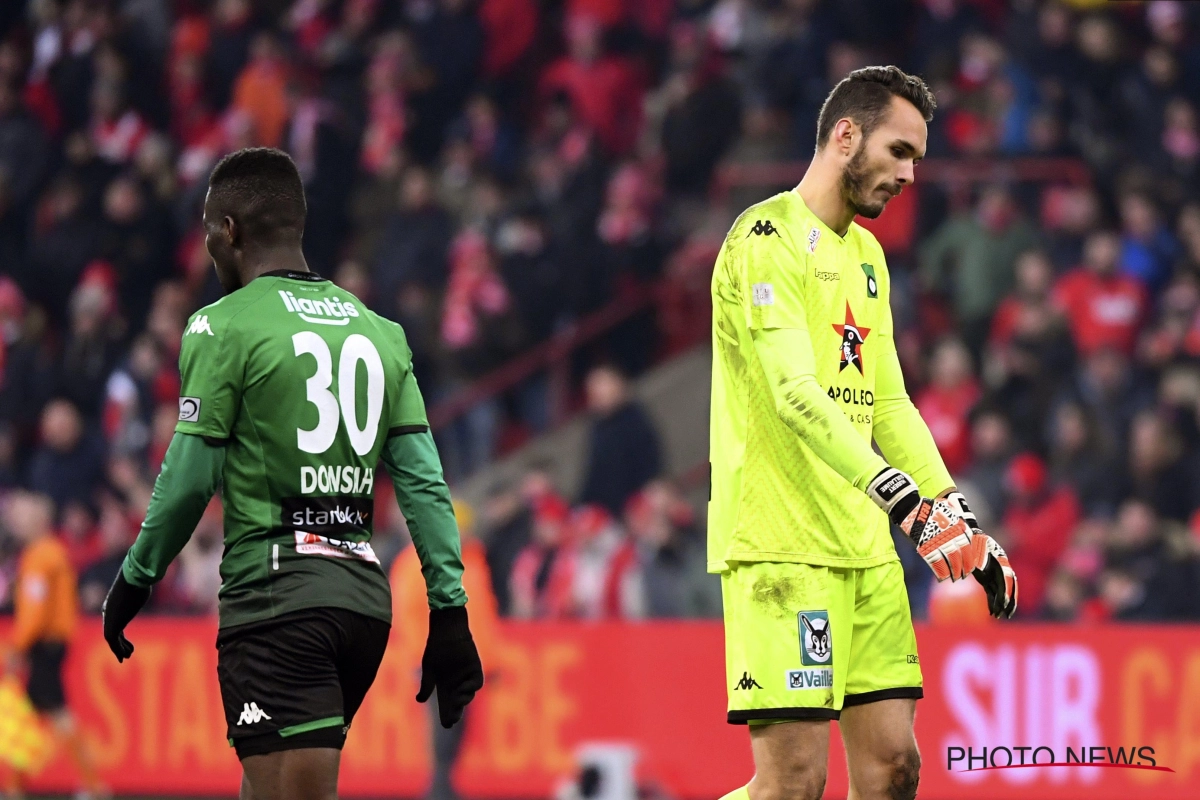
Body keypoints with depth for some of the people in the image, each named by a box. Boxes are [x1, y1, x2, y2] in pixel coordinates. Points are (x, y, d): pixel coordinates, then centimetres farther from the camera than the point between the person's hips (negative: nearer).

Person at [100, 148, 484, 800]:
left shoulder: (224, 327, -4)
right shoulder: (379, 331, 15)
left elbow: (189, 481, -7)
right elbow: (424, 483, 9)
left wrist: (134, 581, 6)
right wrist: (449, 610, 9)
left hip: (276, 593, -7)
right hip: (364, 592, 7)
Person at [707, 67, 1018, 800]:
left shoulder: (866, 253, 19)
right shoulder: (770, 237, -9)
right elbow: (796, 396, -21)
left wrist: (962, 520, 10)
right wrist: (911, 504, -29)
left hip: (864, 546, 9)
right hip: (781, 542, -9)